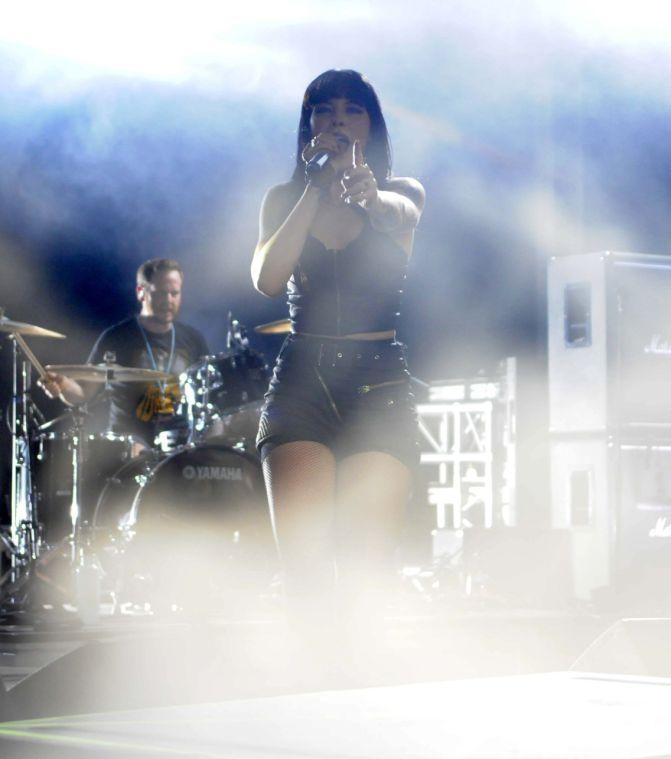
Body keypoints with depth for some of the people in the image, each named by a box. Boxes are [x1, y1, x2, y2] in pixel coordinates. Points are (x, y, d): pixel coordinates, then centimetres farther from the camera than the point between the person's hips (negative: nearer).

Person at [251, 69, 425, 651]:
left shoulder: (400, 195, 8)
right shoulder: (285, 200, 11)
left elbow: (401, 214, -18)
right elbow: (267, 279, -7)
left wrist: (367, 193, -43)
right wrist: (316, 189, -19)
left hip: (378, 384, -1)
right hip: (301, 382, 1)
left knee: (368, 574, -13)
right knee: (303, 570, -12)